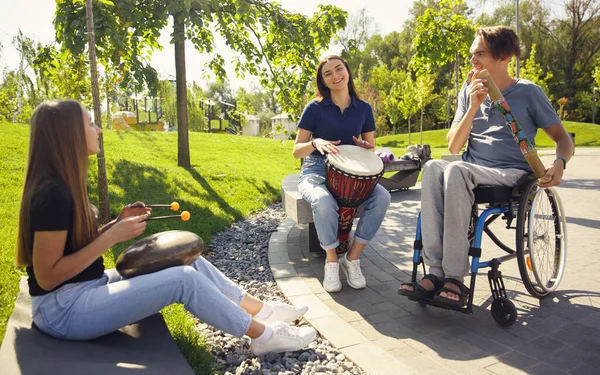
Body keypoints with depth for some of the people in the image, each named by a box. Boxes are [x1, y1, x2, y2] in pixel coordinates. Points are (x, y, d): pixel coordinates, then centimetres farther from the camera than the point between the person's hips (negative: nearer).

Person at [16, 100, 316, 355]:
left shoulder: (62, 185, 8)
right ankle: (263, 335, -3)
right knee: (184, 279, -19)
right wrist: (113, 237, -22)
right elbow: (47, 276, -22)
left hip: (88, 286, 9)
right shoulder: (52, 194, -22)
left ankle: (260, 309, 10)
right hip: (64, 308, -9)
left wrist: (118, 223, -1)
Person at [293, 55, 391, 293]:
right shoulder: (315, 108, -1)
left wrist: (365, 148, -10)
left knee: (382, 197, -27)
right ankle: (331, 261, -12)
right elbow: (297, 151, -2)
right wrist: (316, 143, -24)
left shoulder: (363, 109, 8)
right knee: (324, 202, -38)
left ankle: (352, 258, -11)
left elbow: (371, 147, 15)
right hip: (316, 172, -3)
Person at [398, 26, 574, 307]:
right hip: (471, 172, 4)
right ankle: (437, 272, -35)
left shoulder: (528, 92, 3)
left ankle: (455, 278, -33)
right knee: (433, 168, -32)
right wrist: (473, 108, -8)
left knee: (456, 171, -36)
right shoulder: (469, 92, 12)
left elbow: (563, 139, 6)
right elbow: (453, 147, 5)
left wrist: (560, 163, -17)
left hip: (512, 174, -3)